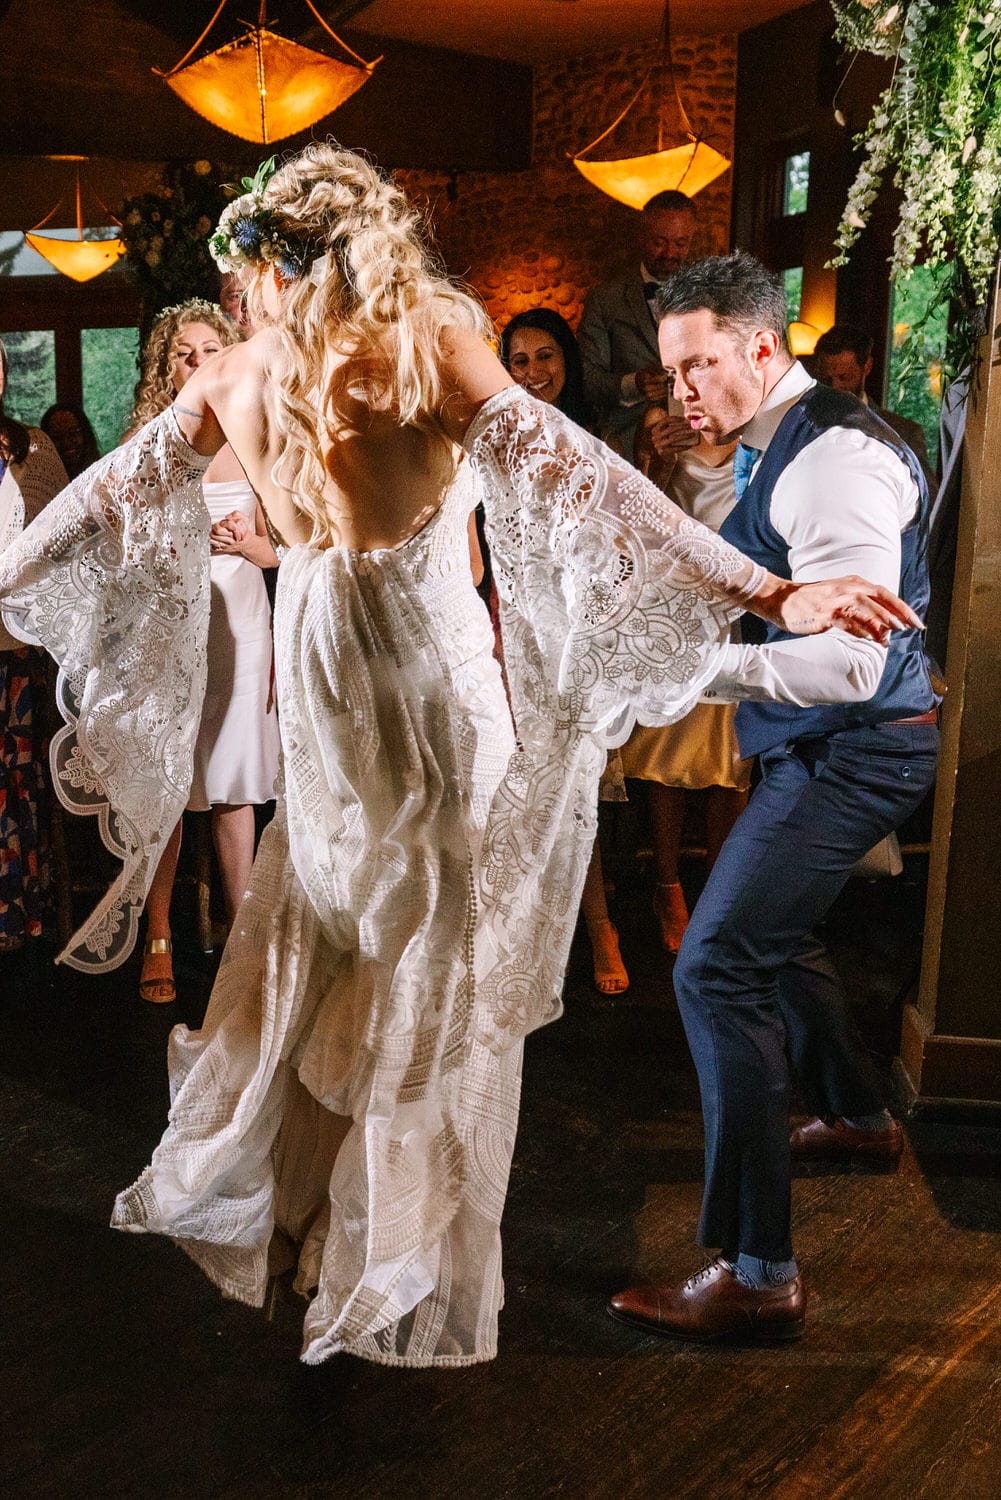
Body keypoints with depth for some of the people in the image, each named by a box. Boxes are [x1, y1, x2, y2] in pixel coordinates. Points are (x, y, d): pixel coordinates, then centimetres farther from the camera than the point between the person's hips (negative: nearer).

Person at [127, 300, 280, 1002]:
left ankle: (240, 927, 12)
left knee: (234, 784, 3)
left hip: (238, 619, 2)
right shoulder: (147, 444, 4)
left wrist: (245, 542, -7)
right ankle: (158, 938, 6)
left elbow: (276, 549, 14)